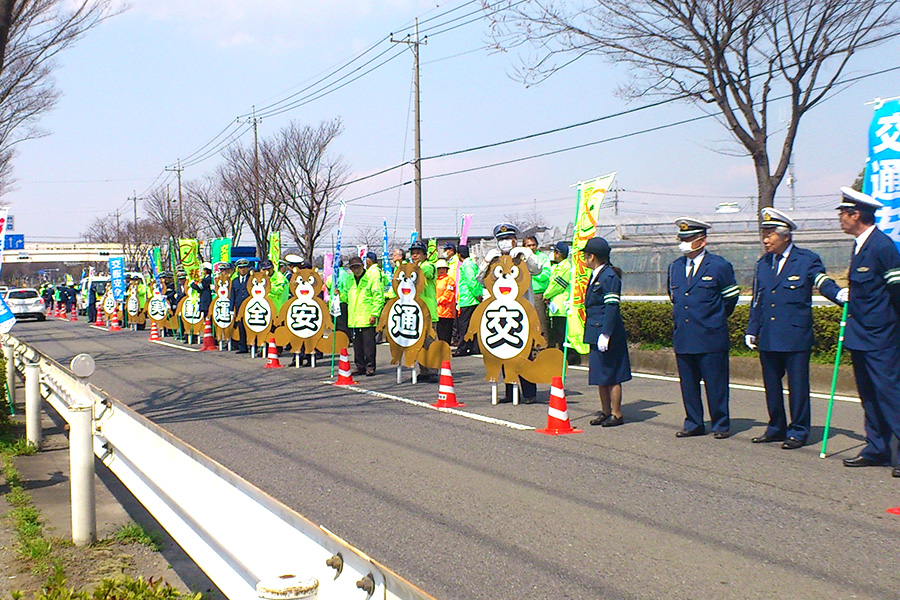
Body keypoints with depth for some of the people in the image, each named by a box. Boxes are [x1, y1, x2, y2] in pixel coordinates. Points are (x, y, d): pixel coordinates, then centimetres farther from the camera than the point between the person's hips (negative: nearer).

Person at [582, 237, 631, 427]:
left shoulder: (609, 277, -14)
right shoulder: (595, 276, 15)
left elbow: (612, 307, -19)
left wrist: (605, 334, -22)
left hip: (607, 335, -10)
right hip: (595, 334, 10)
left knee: (612, 377, -2)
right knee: (600, 375, 15)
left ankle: (616, 414, 7)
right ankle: (605, 411, 24)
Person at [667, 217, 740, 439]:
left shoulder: (719, 266, -4)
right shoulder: (675, 267, 11)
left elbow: (731, 297, 6)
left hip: (711, 337, -5)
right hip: (682, 337, 5)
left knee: (715, 385, 1)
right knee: (688, 384, 9)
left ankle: (721, 425, 12)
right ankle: (694, 424, 19)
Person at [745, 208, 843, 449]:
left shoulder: (807, 260, -2)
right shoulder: (763, 263, 14)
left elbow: (823, 282, -14)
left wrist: (840, 295, -35)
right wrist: (752, 330, 13)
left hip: (795, 337, -5)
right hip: (768, 338, 5)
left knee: (798, 387, 0)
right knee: (772, 386, 12)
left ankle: (798, 431, 10)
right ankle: (776, 428, 24)